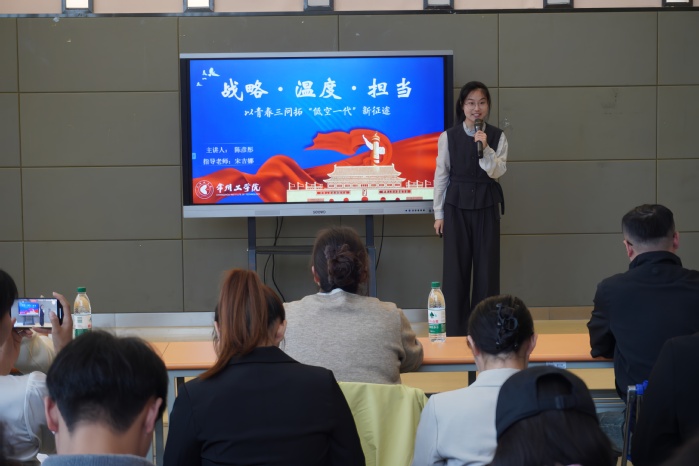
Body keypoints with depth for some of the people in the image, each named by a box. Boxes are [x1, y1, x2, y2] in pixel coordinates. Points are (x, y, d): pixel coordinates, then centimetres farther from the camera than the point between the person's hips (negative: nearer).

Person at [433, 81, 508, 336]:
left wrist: (485, 148, -25)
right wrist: (439, 213, 2)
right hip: (457, 206, 0)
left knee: (487, 268, 3)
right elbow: (441, 176, 2)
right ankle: (456, 331, 11)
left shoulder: (497, 137, 0)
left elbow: (496, 171, -9)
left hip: (486, 206, 0)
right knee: (456, 269, 3)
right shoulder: (448, 137, -1)